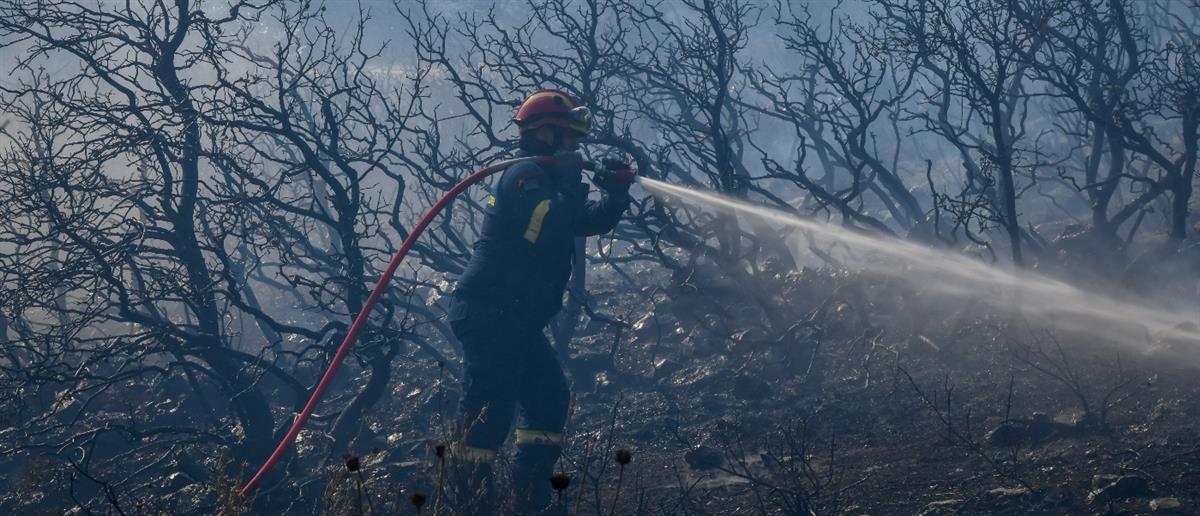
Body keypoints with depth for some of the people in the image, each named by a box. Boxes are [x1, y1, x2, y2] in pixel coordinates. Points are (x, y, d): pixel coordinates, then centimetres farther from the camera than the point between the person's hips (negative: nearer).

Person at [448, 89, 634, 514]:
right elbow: (552, 227, -27)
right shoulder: (524, 177, -12)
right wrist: (571, 180, -15)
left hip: (517, 321, 11)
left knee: (550, 400, 11)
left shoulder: (546, 180, 20)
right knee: (489, 412, -11)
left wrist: (617, 192, 2)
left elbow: (591, 222, 19)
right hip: (490, 316, -11)